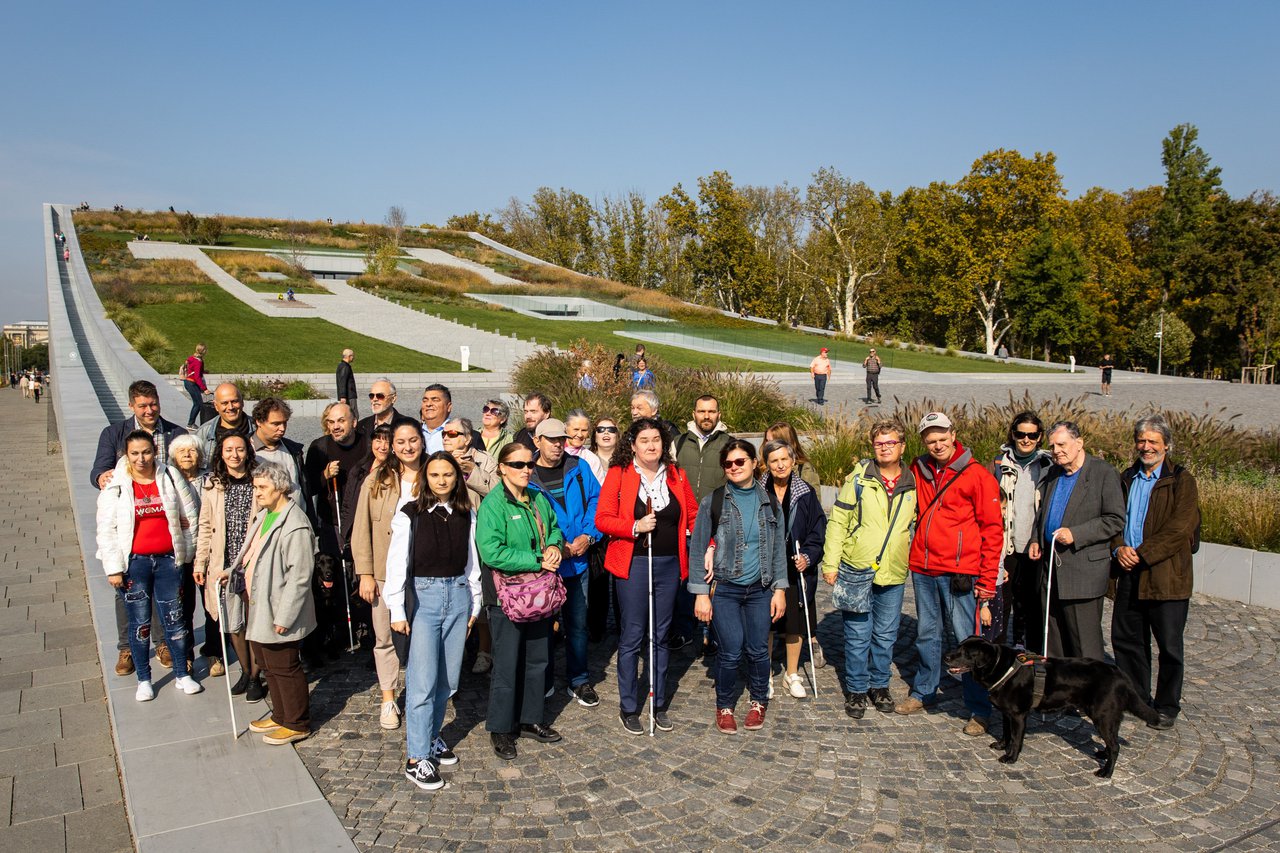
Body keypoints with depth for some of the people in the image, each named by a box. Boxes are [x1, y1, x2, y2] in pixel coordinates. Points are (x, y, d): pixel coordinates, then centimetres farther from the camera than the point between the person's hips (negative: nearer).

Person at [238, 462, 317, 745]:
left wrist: (283, 616, -22)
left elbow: (299, 576, -23)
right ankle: (280, 716, 35)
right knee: (268, 666, 20)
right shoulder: (263, 516, 9)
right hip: (258, 606, 10)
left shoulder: (295, 526, -22)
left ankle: (297, 724, 17)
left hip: (278, 612, -10)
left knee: (284, 668, 2)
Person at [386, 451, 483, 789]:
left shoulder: (466, 514, 6)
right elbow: (396, 564, -6)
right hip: (423, 596, -4)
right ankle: (417, 758, 3)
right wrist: (397, 611, -8)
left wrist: (474, 603, 12)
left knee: (448, 679, 10)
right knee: (422, 681, -5)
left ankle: (431, 737, 29)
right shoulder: (410, 515, -6)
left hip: (458, 595, 4)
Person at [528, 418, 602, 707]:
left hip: (577, 563, 2)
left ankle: (579, 681, 27)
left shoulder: (579, 469, 1)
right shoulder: (525, 475, -7)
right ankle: (543, 681, 28)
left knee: (577, 624, 12)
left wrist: (588, 535, -11)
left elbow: (596, 500, 3)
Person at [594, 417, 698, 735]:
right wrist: (635, 526, -20)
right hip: (633, 564, -4)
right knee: (631, 637, 3)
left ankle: (658, 704, 26)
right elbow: (602, 519, -7)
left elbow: (693, 515, 12)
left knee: (661, 635, 13)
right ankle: (628, 707, 17)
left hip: (669, 564, 4)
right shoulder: (618, 474, -4)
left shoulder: (675, 474, 8)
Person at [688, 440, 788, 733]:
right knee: (731, 651, -6)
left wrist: (780, 589, 5)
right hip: (724, 589, -2)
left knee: (758, 651, 4)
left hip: (760, 589, 3)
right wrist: (701, 593, -6)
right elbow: (698, 549, -2)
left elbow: (778, 549, 10)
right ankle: (724, 706, 18)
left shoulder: (770, 502, 5)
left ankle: (759, 701, 30)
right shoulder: (712, 502, -4)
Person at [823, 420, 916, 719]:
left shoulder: (913, 484, 5)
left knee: (886, 635, 14)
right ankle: (856, 689, 21)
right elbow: (837, 521, -3)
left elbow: (916, 526, 17)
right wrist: (830, 563, -7)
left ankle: (879, 685, 32)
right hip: (856, 571, -3)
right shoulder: (859, 478, -3)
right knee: (857, 635, 6)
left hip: (893, 575, 3)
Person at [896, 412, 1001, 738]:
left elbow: (992, 529, -5)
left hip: (959, 572, -5)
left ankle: (979, 710, 8)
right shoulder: (917, 470, 8)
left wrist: (987, 579, -8)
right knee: (926, 634, 17)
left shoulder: (977, 475, -6)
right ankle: (923, 692, 32)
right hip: (922, 569, 5)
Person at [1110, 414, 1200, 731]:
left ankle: (1167, 707, 19)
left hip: (1166, 574, -5)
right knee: (1124, 638, 12)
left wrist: (1142, 554, -16)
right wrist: (1119, 547, -6)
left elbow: (1179, 528, -13)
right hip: (1130, 574, 6)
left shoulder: (1181, 480, -5)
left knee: (1169, 646, 4)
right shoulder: (1127, 479, 13)